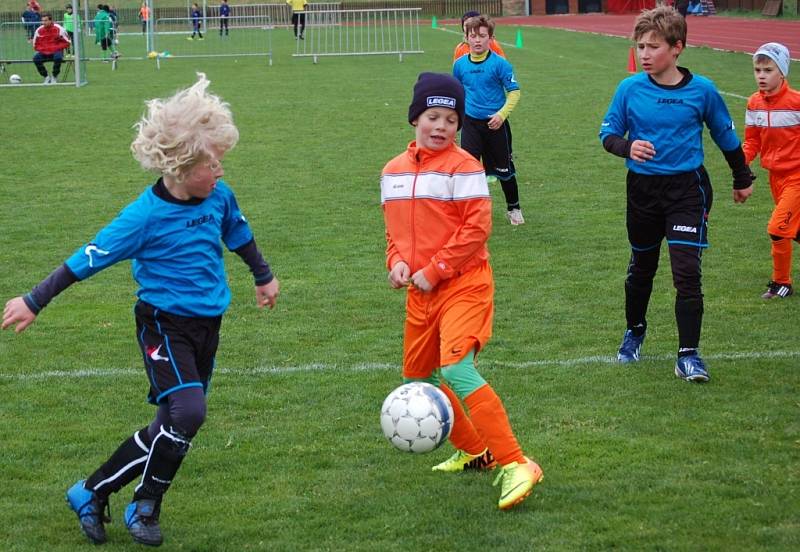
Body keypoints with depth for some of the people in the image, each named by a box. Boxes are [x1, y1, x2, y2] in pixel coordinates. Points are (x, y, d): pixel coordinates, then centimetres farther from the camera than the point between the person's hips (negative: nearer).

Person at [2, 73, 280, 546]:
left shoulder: (219, 196, -3)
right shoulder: (146, 215, -19)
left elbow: (239, 235, 19)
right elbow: (88, 260, -13)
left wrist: (264, 277, 34)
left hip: (208, 323, 7)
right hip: (164, 324, -7)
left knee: (175, 425, 7)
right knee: (188, 412, -22)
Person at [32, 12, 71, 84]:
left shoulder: (58, 29, -8)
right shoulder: (39, 31, 1)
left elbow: (67, 42, -3)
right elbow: (35, 45, 13)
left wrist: (56, 47, -11)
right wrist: (42, 49, -4)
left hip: (56, 52, -3)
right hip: (44, 53, 3)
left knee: (58, 57, -36)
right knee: (36, 58, -25)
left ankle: (54, 77, -11)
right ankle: (46, 76, -5)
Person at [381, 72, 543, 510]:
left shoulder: (463, 167, -10)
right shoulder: (394, 171, 10)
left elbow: (476, 228, -14)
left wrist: (435, 270, -16)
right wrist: (397, 262, 0)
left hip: (462, 285, -8)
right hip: (420, 292, 8)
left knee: (456, 370, -24)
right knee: (418, 377, 15)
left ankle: (514, 465, -22)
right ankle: (473, 451, 35)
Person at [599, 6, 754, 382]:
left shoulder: (702, 90, -9)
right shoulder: (630, 89, -8)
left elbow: (726, 136, 6)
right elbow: (608, 133, 0)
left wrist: (742, 179, 17)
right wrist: (627, 147, -23)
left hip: (687, 189, -2)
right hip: (643, 189, 2)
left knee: (687, 272, -12)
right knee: (641, 268, 19)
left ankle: (688, 355, -5)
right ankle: (634, 331, 43)